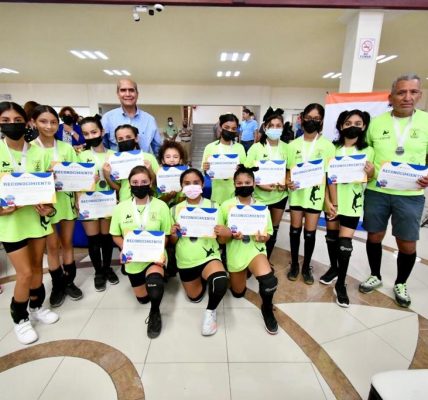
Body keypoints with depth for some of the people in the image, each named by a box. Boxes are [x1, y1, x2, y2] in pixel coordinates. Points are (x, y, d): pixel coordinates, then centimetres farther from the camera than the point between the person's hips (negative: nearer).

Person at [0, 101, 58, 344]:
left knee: (37, 267, 15)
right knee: (25, 273, -1)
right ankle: (20, 319, 24)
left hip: (37, 217, 3)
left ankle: (37, 307, 39)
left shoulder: (39, 153, 0)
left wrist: (49, 208, -11)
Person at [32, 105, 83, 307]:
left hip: (66, 199, 2)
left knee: (67, 242, 11)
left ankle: (69, 281, 26)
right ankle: (57, 285, 23)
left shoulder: (66, 148, 3)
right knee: (52, 245, 6)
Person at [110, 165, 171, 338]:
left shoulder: (161, 206, -11)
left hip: (154, 257, -3)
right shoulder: (121, 207, -6)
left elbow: (166, 235, -5)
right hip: (133, 260, 3)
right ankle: (157, 278, 50)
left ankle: (155, 313, 2)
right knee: (142, 298, 18)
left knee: (154, 290, -32)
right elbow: (116, 235, 3)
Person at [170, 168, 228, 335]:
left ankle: (211, 311, -3)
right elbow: (173, 242, 6)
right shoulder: (176, 209, -1)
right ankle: (202, 279, 51)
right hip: (185, 260, 3)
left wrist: (223, 232, -27)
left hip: (209, 256, -3)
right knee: (194, 297, 19)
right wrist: (173, 234, -18)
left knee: (221, 282, -34)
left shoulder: (213, 206, -6)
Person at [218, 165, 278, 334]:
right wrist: (231, 235, -27)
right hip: (235, 252, 1)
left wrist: (262, 237, -20)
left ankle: (267, 309, 3)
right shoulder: (226, 206, -9)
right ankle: (242, 274, 52)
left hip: (255, 248, -1)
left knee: (269, 280, -30)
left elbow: (268, 234, 3)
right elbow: (221, 239, -5)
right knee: (238, 292, 17)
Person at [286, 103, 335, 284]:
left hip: (315, 193, -1)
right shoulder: (293, 145, 5)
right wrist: (287, 181, -12)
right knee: (295, 229, 8)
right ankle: (294, 264, 26)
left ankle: (306, 267, 24)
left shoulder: (327, 145, -1)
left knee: (310, 231, 4)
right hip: (296, 192, 2)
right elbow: (288, 170, 9)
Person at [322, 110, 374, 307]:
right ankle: (334, 268, 35)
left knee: (345, 241, -4)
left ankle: (341, 284, 7)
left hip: (352, 202, -1)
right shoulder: (333, 148, 2)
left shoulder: (367, 151, 2)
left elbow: (368, 180, 7)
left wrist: (371, 172, -16)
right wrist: (327, 201, -11)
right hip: (332, 200, 2)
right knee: (332, 235, 12)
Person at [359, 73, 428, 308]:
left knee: (407, 245, 6)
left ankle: (401, 284, 32)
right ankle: (375, 276, 35)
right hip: (376, 191, 1)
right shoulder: (376, 122, 3)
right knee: (374, 236, 12)